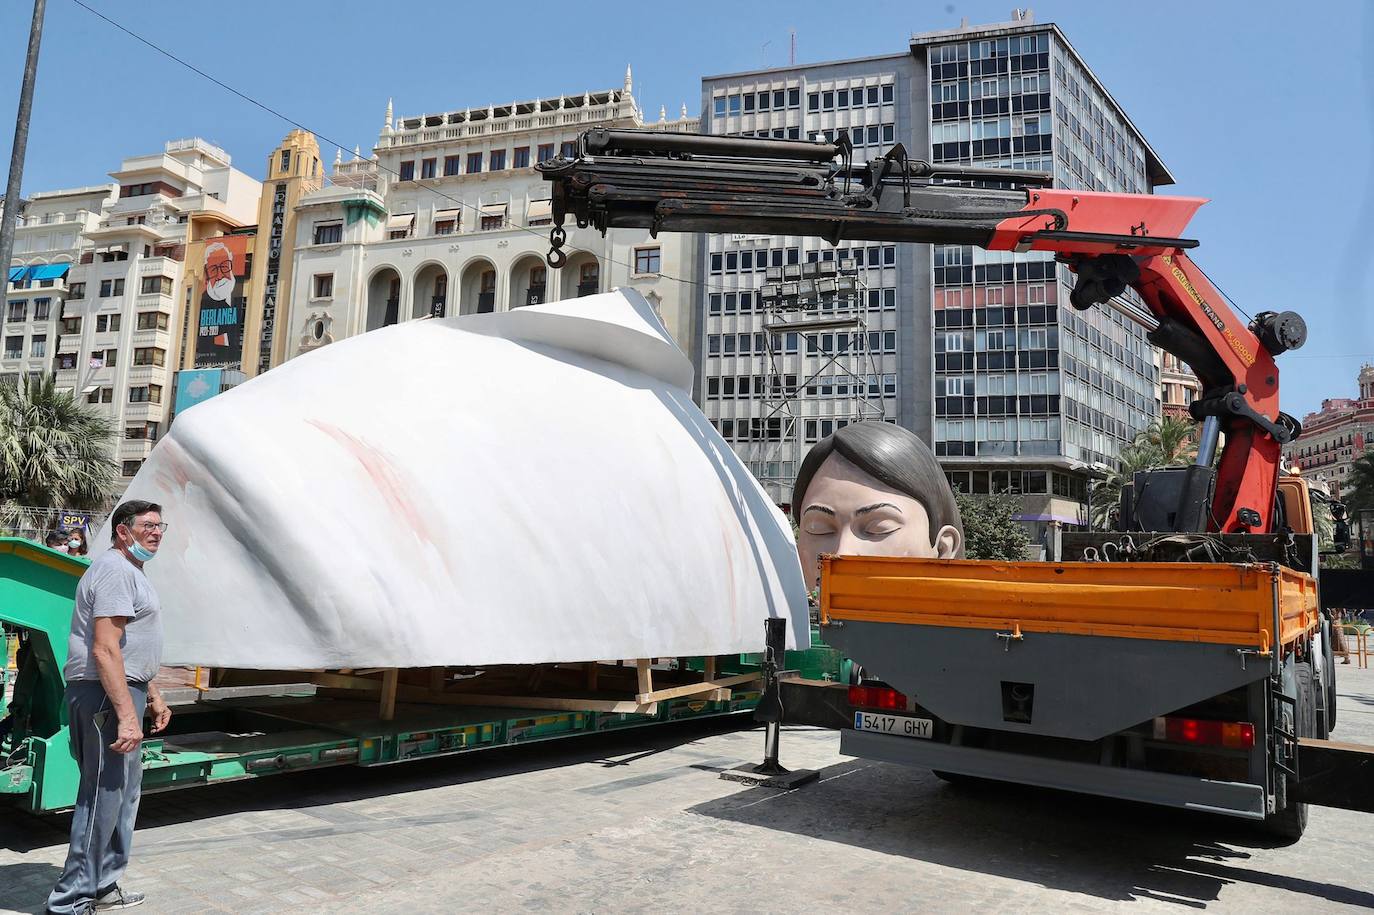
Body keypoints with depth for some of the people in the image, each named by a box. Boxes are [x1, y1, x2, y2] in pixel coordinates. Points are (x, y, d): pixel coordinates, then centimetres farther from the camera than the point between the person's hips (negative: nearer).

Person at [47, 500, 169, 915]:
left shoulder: (130, 571, 20)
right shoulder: (116, 570, -15)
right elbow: (104, 650, -23)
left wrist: (152, 695, 27)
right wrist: (126, 715, -26)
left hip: (122, 692, 11)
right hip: (107, 695, -11)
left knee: (123, 792, 16)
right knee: (103, 797, -6)